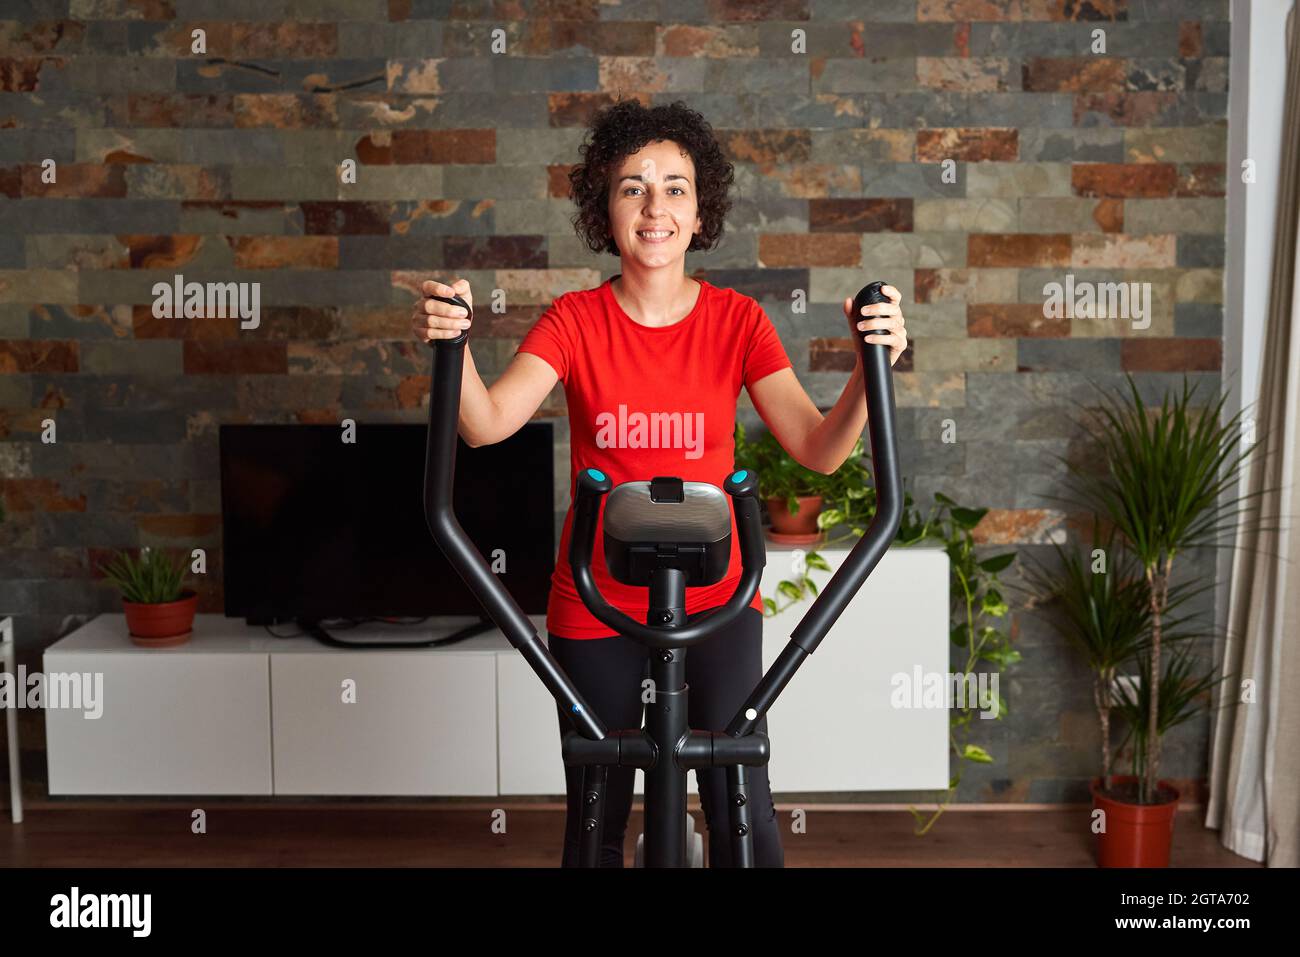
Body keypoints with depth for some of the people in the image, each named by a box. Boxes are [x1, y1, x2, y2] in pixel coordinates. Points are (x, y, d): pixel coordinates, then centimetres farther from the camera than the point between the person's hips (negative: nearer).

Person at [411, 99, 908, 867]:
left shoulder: (736, 320, -4)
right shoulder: (575, 321, -5)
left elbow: (820, 449, -14)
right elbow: (487, 423, -20)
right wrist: (452, 343, -38)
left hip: (715, 596, 0)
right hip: (596, 602, 0)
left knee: (745, 814, -2)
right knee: (596, 819, 12)